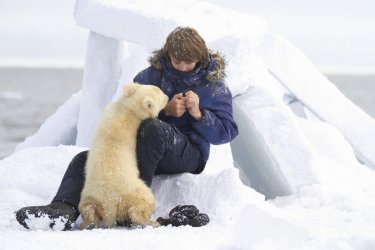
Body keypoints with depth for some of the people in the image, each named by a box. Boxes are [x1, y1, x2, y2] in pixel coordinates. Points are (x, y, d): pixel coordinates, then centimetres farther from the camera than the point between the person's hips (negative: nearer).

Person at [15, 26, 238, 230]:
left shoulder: (214, 85, -1)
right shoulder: (152, 75, 6)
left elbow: (227, 132, -3)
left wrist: (198, 114, -20)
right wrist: (165, 110, -18)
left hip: (189, 153, -5)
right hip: (141, 149, 5)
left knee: (153, 128, -38)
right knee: (84, 160, -13)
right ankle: (64, 210, -41)